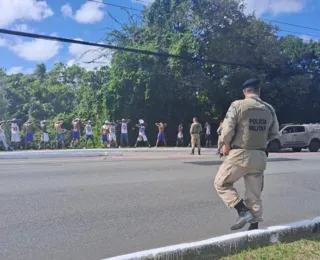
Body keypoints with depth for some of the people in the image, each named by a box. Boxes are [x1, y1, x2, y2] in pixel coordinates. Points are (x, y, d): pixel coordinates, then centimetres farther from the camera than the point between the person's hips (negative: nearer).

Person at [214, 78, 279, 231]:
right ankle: (254, 226, 22)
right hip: (259, 156, 5)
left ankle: (243, 211, -1)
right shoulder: (269, 109, 5)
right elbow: (274, 134, 12)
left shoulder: (237, 105, -9)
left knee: (221, 183, 11)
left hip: (240, 154, -5)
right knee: (254, 194, 15)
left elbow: (227, 130, -14)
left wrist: (226, 145, 4)